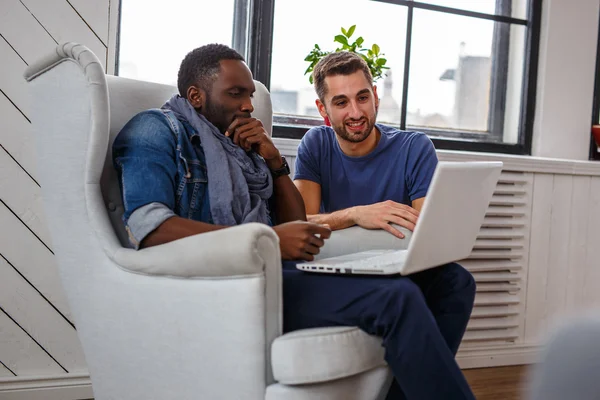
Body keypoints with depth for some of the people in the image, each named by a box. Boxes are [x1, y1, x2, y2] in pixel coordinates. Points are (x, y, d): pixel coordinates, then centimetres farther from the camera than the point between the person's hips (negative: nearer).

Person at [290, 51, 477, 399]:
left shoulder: (414, 148, 4)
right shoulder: (316, 145, 6)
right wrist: (356, 215, -26)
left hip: (392, 280, 3)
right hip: (321, 282, -3)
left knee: (454, 280, -26)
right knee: (398, 295, -32)